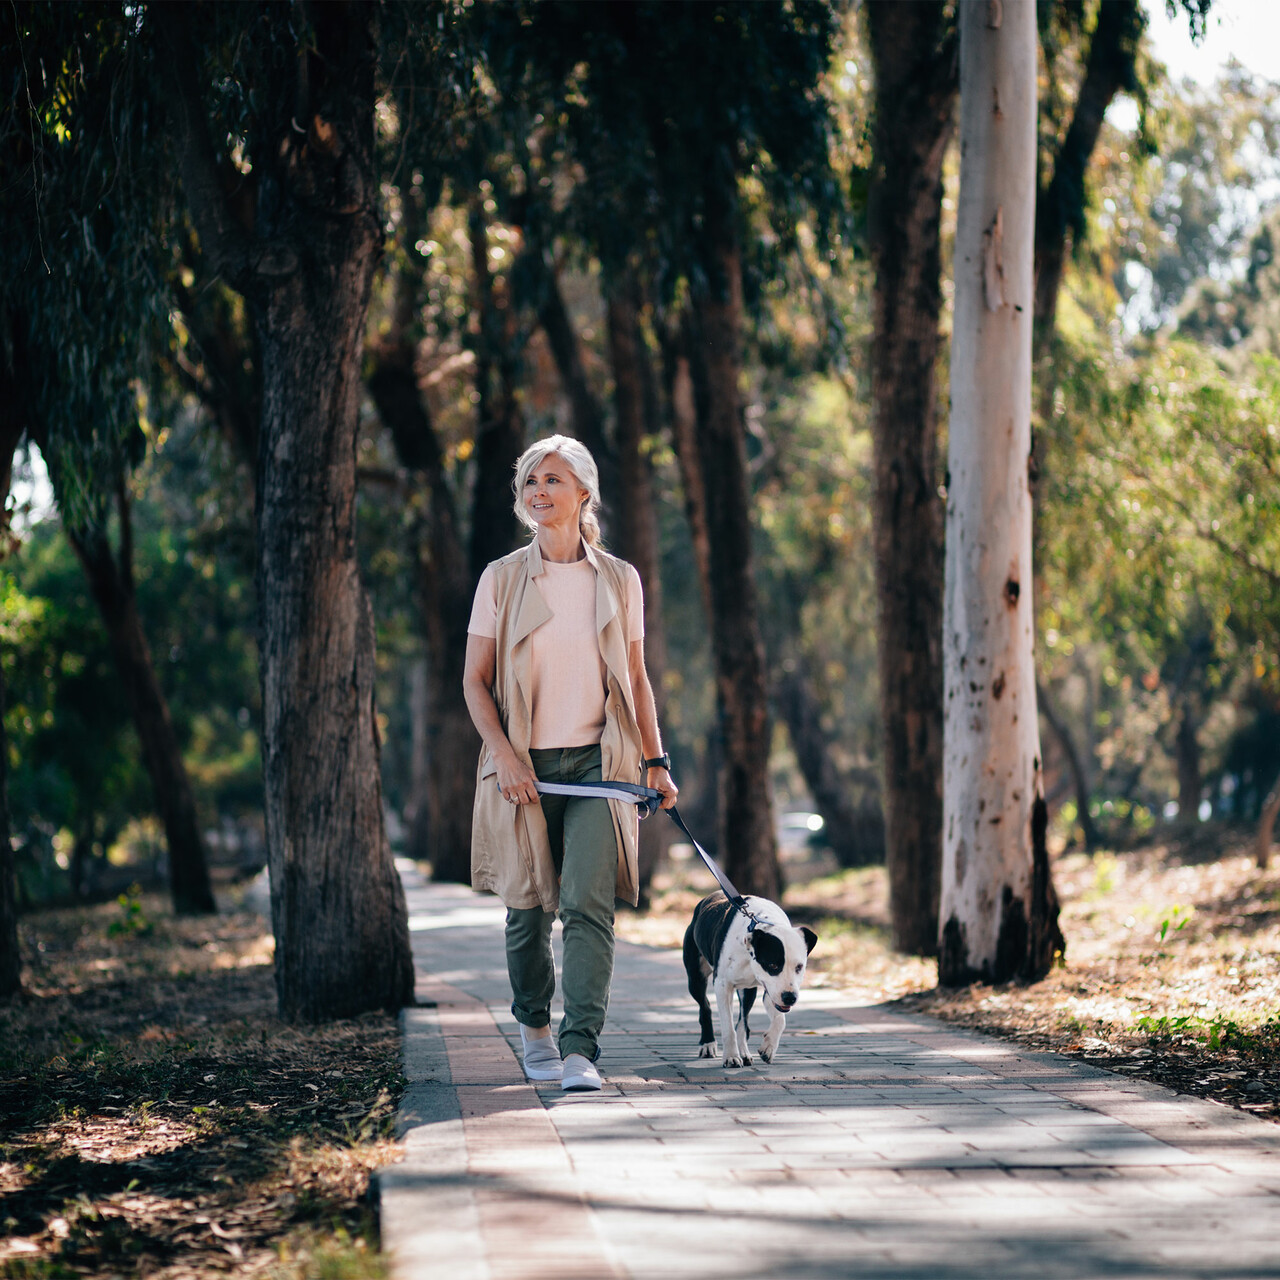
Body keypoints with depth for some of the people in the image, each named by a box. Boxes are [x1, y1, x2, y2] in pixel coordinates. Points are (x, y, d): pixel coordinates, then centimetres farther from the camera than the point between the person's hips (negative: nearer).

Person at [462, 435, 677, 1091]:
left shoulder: (618, 580, 7)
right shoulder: (501, 579, 3)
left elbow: (635, 677, 14)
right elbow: (474, 679, 3)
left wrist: (656, 760, 9)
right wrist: (503, 753, -10)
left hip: (597, 760, 0)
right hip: (524, 764, 0)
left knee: (588, 903, -14)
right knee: (529, 904, 7)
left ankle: (580, 1049, -18)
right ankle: (534, 1028, 32)